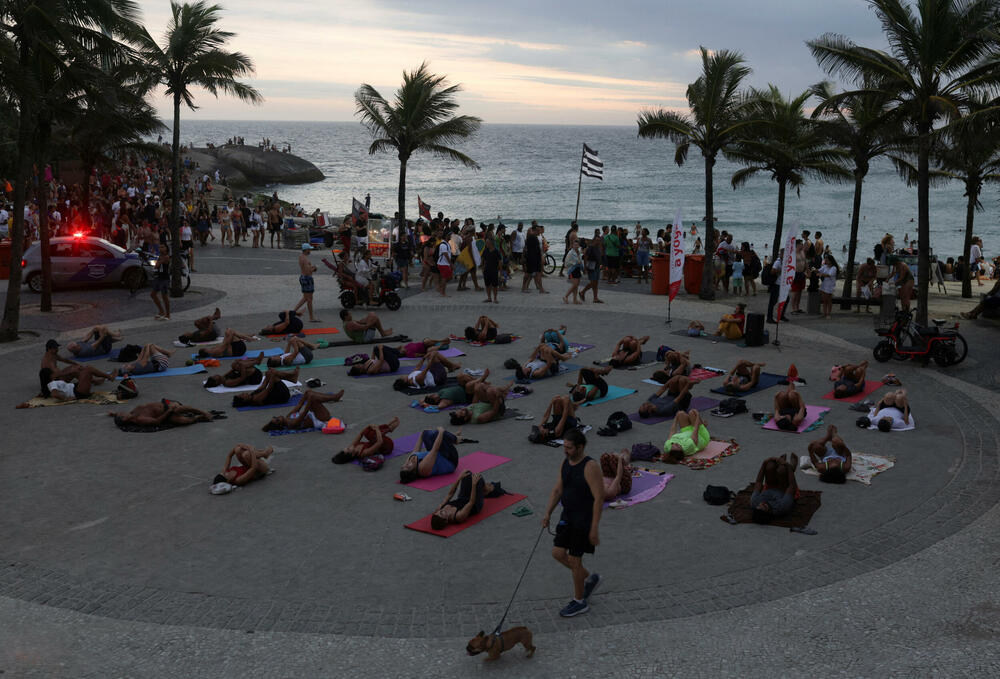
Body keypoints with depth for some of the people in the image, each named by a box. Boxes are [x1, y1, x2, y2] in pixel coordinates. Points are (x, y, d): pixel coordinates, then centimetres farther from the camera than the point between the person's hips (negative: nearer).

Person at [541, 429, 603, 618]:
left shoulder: (590, 467, -20)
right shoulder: (565, 464, 5)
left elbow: (599, 498, -21)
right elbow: (557, 490, 14)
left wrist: (594, 528, -21)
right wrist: (548, 512, 5)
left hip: (584, 520, -8)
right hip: (568, 517, 8)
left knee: (574, 559, -1)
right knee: (558, 553, 8)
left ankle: (579, 602, 17)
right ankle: (589, 578, 30)